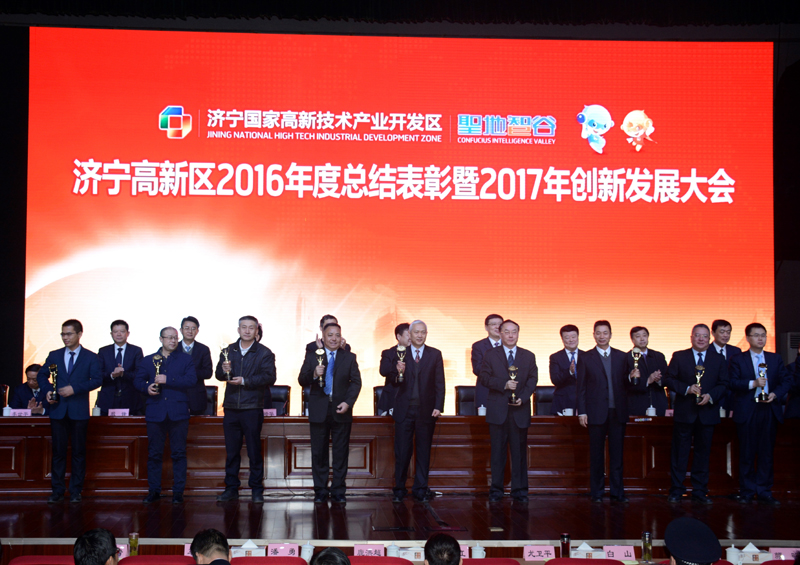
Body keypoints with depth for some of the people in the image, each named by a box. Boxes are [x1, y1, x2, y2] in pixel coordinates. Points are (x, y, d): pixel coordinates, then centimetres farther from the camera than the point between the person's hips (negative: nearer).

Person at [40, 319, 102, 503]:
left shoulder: (91, 357, 3)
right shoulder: (54, 356, 11)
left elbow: (96, 380, -6)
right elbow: (42, 375, 15)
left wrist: (75, 388, -17)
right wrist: (48, 390, -4)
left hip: (79, 410, -2)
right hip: (58, 410, 2)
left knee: (79, 451, 2)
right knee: (58, 451, 2)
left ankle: (76, 491, 9)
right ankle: (57, 490, 8)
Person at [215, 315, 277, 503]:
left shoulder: (264, 353, 1)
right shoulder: (228, 350, 12)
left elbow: (269, 377, -9)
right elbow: (219, 375, 7)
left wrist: (245, 381, -16)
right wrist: (224, 371, -16)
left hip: (252, 408, -3)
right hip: (231, 407, 3)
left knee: (254, 451, 0)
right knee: (231, 450, 7)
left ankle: (256, 490, 7)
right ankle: (231, 488, 15)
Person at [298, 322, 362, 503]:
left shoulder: (349, 357, 7)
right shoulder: (312, 356, 5)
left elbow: (356, 382, 3)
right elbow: (302, 380, 1)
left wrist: (348, 402, -10)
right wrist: (313, 375, -20)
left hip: (341, 411, 0)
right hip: (319, 411, 0)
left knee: (341, 453, 3)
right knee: (319, 453, 4)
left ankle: (338, 491, 11)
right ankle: (320, 491, 14)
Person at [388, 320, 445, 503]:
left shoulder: (435, 354, 5)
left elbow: (440, 383, 3)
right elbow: (393, 383, 4)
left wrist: (438, 407, -7)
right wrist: (398, 373, -18)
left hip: (426, 410, 0)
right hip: (404, 410, 0)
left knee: (424, 450, 6)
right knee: (401, 451, 1)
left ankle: (421, 489, 14)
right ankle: (399, 489, 10)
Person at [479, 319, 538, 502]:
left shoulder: (529, 356, 10)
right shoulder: (491, 355, 7)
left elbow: (532, 379, 5)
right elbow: (484, 377, -1)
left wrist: (523, 397, -11)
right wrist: (503, 384, -15)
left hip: (520, 410, 1)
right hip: (497, 410, -1)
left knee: (520, 451, 2)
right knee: (497, 451, 3)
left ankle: (519, 490, 9)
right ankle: (496, 489, 10)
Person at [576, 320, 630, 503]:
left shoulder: (621, 357, 10)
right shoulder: (586, 358, 4)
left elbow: (626, 384, 9)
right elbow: (581, 387, 2)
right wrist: (582, 412, -4)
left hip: (617, 412, 2)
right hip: (596, 412, -1)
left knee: (617, 453, 3)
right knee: (596, 454, 4)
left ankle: (617, 492, 10)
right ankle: (596, 492, 12)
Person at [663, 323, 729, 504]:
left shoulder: (718, 359, 9)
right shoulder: (679, 357, 3)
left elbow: (723, 384, 5)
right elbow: (668, 379, -1)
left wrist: (711, 396, -12)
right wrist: (687, 389, -15)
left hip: (707, 413, 2)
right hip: (684, 413, -2)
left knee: (703, 453, 6)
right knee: (680, 453, 2)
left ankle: (700, 492, 14)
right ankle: (676, 491, 9)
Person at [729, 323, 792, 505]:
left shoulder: (775, 359, 13)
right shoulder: (738, 359, 4)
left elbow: (786, 380, 7)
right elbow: (732, 383, -7)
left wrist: (775, 393, -10)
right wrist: (753, 384, -19)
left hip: (769, 410, 2)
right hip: (747, 413, -2)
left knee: (767, 453, 4)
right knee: (747, 454, 2)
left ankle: (764, 492, 10)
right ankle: (746, 492, 10)